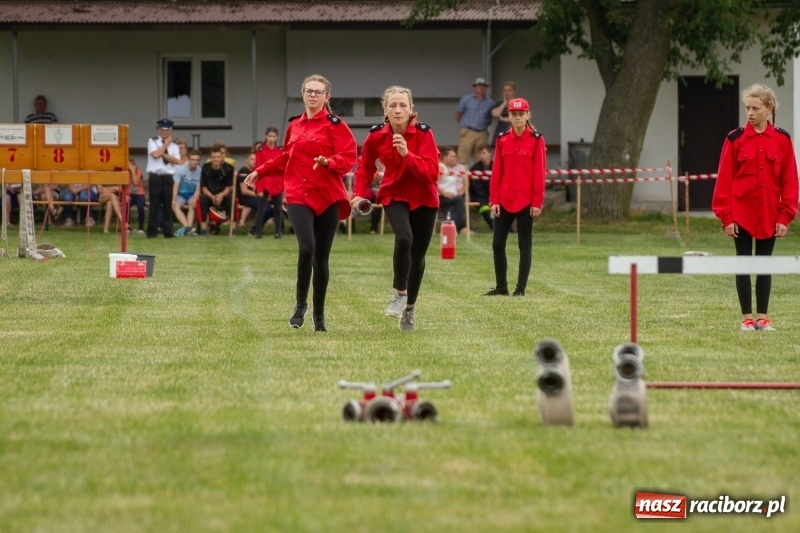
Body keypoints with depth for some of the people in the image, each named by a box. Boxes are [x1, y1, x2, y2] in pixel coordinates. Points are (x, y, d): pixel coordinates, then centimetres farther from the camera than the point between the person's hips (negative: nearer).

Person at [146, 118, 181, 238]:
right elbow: (155, 154, -13)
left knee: (167, 205, 4)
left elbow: (177, 161, -3)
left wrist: (163, 154, -10)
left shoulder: (174, 146, 12)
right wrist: (166, 144, -3)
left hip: (168, 178, 3)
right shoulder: (152, 141, 4)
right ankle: (152, 231, 3)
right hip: (155, 177, -3)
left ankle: (168, 231, 8)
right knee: (154, 205, -2)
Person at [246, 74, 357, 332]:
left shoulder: (335, 125, -2)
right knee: (306, 248, -19)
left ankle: (319, 314, 17)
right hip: (298, 196, 2)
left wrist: (328, 162, -28)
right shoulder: (294, 125, 13)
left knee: (321, 257, 2)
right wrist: (260, 171, 27)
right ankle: (300, 305, -1)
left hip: (327, 197, -2)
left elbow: (348, 159, -10)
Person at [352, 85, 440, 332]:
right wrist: (360, 193, -6)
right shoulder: (376, 136, -11)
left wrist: (407, 154, -37)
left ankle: (410, 307, 29)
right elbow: (365, 166, 8)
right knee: (404, 238, -29)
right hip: (395, 196, 0)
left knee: (417, 255, 7)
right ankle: (400, 294, -10)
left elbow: (432, 172, -25)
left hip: (423, 199, 0)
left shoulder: (423, 133, -18)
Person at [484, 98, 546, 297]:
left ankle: (521, 288, 7)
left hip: (525, 201, -4)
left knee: (524, 246, 2)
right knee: (497, 244, 4)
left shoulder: (536, 140, -4)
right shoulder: (502, 140, 6)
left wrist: (537, 202, -10)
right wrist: (494, 200, 1)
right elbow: (496, 171, 6)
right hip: (504, 200, 4)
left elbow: (539, 173, -6)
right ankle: (501, 286, 14)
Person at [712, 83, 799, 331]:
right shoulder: (735, 139, -3)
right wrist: (726, 217, -8)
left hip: (769, 215, 1)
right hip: (741, 213, -1)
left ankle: (763, 316, 12)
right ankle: (747, 317, 9)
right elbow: (724, 180, -4)